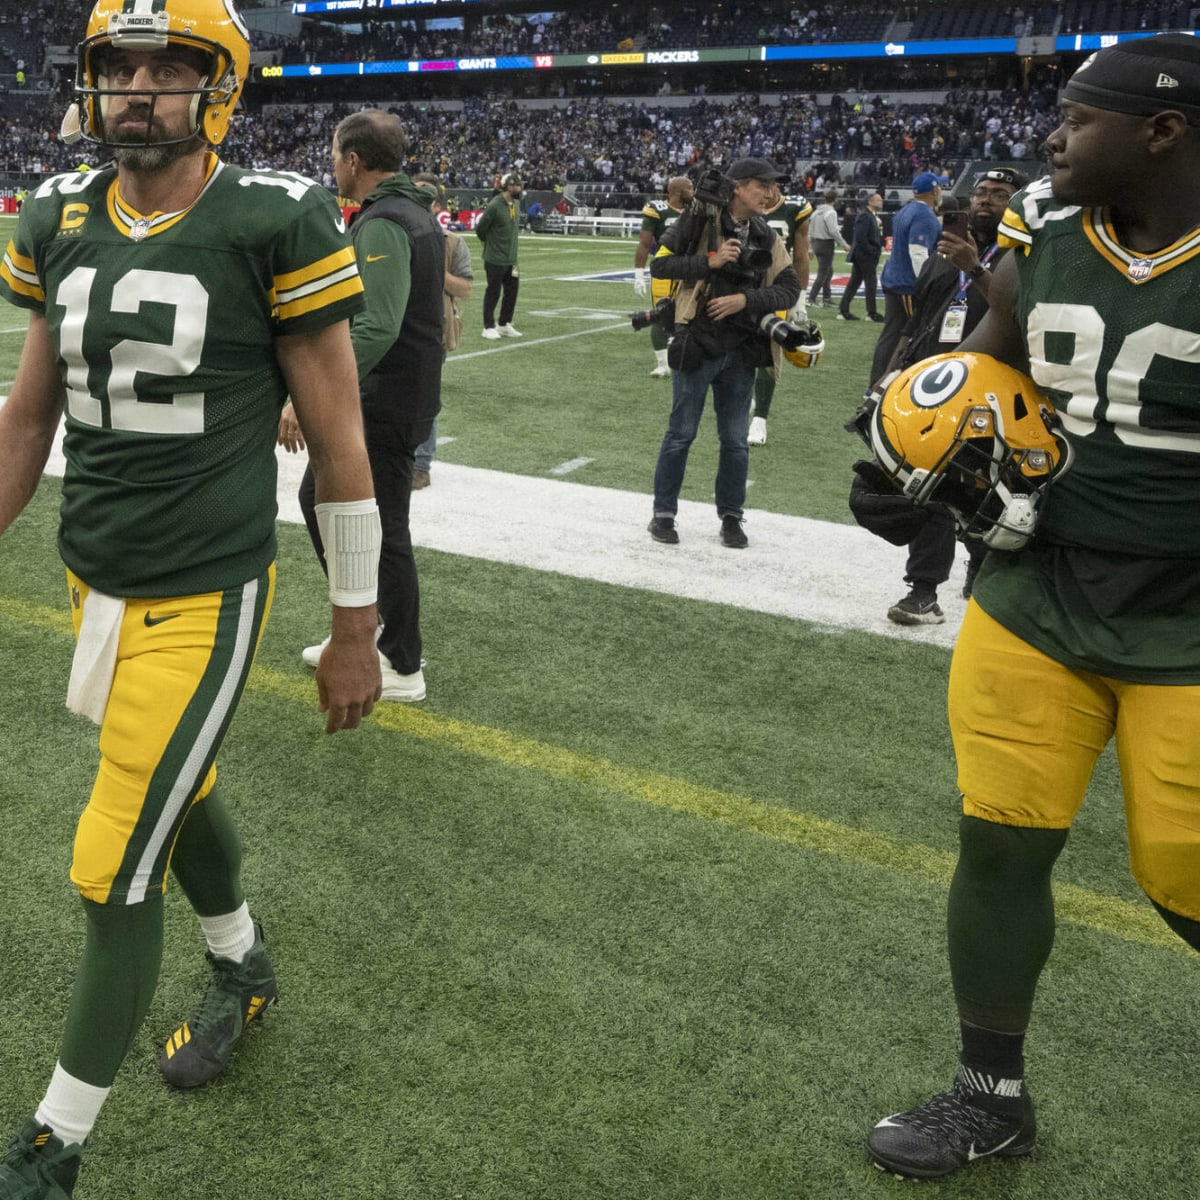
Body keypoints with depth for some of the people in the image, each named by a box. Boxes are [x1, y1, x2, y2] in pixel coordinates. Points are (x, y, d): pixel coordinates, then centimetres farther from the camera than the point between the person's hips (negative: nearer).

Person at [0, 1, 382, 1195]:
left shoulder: (272, 226, -13)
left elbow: (340, 444, -9)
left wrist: (354, 627, -6)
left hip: (201, 597, -6)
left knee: (115, 868, 0)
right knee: (176, 792, 23)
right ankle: (243, 972, 52)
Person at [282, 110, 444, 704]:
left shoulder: (382, 223, -19)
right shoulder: (418, 213, 13)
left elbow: (377, 328, -31)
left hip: (383, 404, -10)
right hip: (408, 393, 10)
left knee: (383, 529, 0)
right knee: (316, 495, 19)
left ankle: (402, 668, 14)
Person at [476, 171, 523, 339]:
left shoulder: (515, 204, 6)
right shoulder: (494, 205, -18)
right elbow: (480, 229, -10)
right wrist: (490, 244, 5)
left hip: (511, 258, 7)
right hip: (495, 259, -7)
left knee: (512, 290, 12)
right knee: (493, 293, 2)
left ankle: (504, 325, 24)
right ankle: (489, 327, 12)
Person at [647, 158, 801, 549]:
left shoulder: (766, 237, 7)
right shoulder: (701, 220, -6)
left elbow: (789, 289, 3)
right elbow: (660, 264, -8)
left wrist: (746, 299, -12)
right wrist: (709, 261, -18)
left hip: (740, 353, 4)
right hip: (697, 344, -4)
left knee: (735, 440, 9)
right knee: (681, 433, 4)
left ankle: (731, 517, 23)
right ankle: (663, 514, 17)